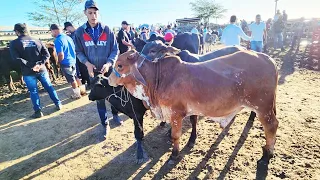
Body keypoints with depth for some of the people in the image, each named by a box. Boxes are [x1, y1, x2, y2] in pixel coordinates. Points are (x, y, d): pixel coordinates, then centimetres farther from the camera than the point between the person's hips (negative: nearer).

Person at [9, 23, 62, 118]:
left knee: (33, 91, 6)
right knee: (49, 87, 14)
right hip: (42, 70, 3)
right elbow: (47, 54, -1)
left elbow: (16, 58, -16)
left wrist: (30, 65, -15)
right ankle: (58, 104, 19)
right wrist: (40, 64, -9)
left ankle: (38, 111, 9)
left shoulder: (14, 43, -4)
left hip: (28, 72, -2)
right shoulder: (36, 40, 5)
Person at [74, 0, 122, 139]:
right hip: (94, 72, 1)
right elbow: (79, 52, 4)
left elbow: (115, 50, -4)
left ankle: (115, 115, 41)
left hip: (109, 70, 0)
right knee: (99, 99, 8)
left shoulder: (107, 30, -7)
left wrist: (109, 63, -19)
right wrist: (87, 63, -14)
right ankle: (105, 125, 22)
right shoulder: (80, 32, -4)